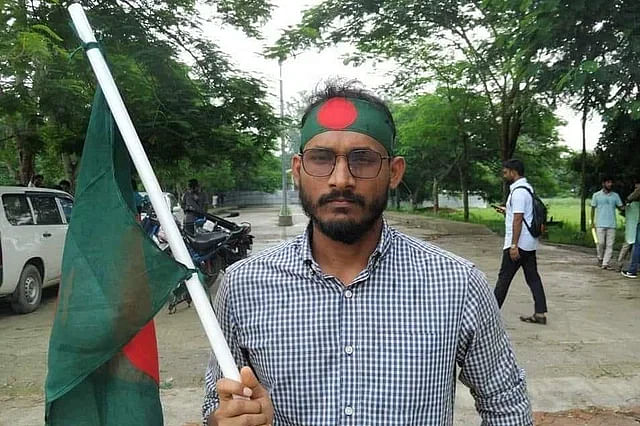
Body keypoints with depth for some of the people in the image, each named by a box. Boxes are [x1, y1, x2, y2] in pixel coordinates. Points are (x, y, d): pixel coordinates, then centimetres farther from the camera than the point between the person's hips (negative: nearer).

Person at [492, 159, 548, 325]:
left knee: (504, 277, -1)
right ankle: (540, 313, 10)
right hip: (530, 243, 10)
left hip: (519, 243, -10)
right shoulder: (527, 188, 14)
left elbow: (518, 219, -22)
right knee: (533, 277, 9)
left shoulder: (518, 191, -17)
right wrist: (507, 212, 20)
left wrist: (514, 245, -22)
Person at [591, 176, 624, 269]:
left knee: (610, 245, -2)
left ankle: (605, 263, 1)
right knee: (600, 243, -5)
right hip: (600, 224, -2)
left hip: (612, 224, 2)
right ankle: (600, 258, 20)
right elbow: (593, 209, 7)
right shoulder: (596, 195, 4)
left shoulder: (615, 195, 9)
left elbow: (621, 207, 5)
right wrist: (592, 222, 2)